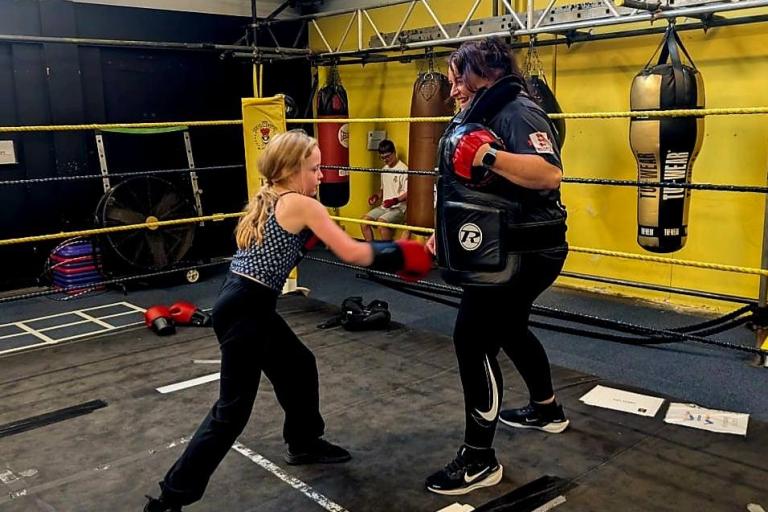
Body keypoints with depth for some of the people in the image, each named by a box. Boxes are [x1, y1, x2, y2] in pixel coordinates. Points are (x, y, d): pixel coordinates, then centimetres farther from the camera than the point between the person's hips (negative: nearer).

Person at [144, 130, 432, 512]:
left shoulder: (266, 200, 13)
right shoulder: (302, 205, -12)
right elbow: (351, 253, -14)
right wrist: (400, 255, -1)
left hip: (245, 304, 10)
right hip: (244, 310, -10)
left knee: (299, 366, 23)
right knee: (233, 410, -2)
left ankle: (304, 444, 43)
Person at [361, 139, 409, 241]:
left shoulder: (403, 169, -13)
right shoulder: (384, 170, 13)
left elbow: (408, 193, -17)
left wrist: (395, 200, -30)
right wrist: (377, 196, 6)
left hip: (399, 208, -8)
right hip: (384, 207, 8)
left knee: (381, 222, -31)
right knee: (364, 220, -8)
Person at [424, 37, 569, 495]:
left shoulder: (517, 111, -16)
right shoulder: (483, 114, 14)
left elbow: (550, 174, -31)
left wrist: (489, 156, -38)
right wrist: (447, 233, 20)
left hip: (521, 252, -11)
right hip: (502, 249, 11)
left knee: (474, 339, -11)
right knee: (509, 328, 24)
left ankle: (480, 460, 0)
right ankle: (547, 410, 47)